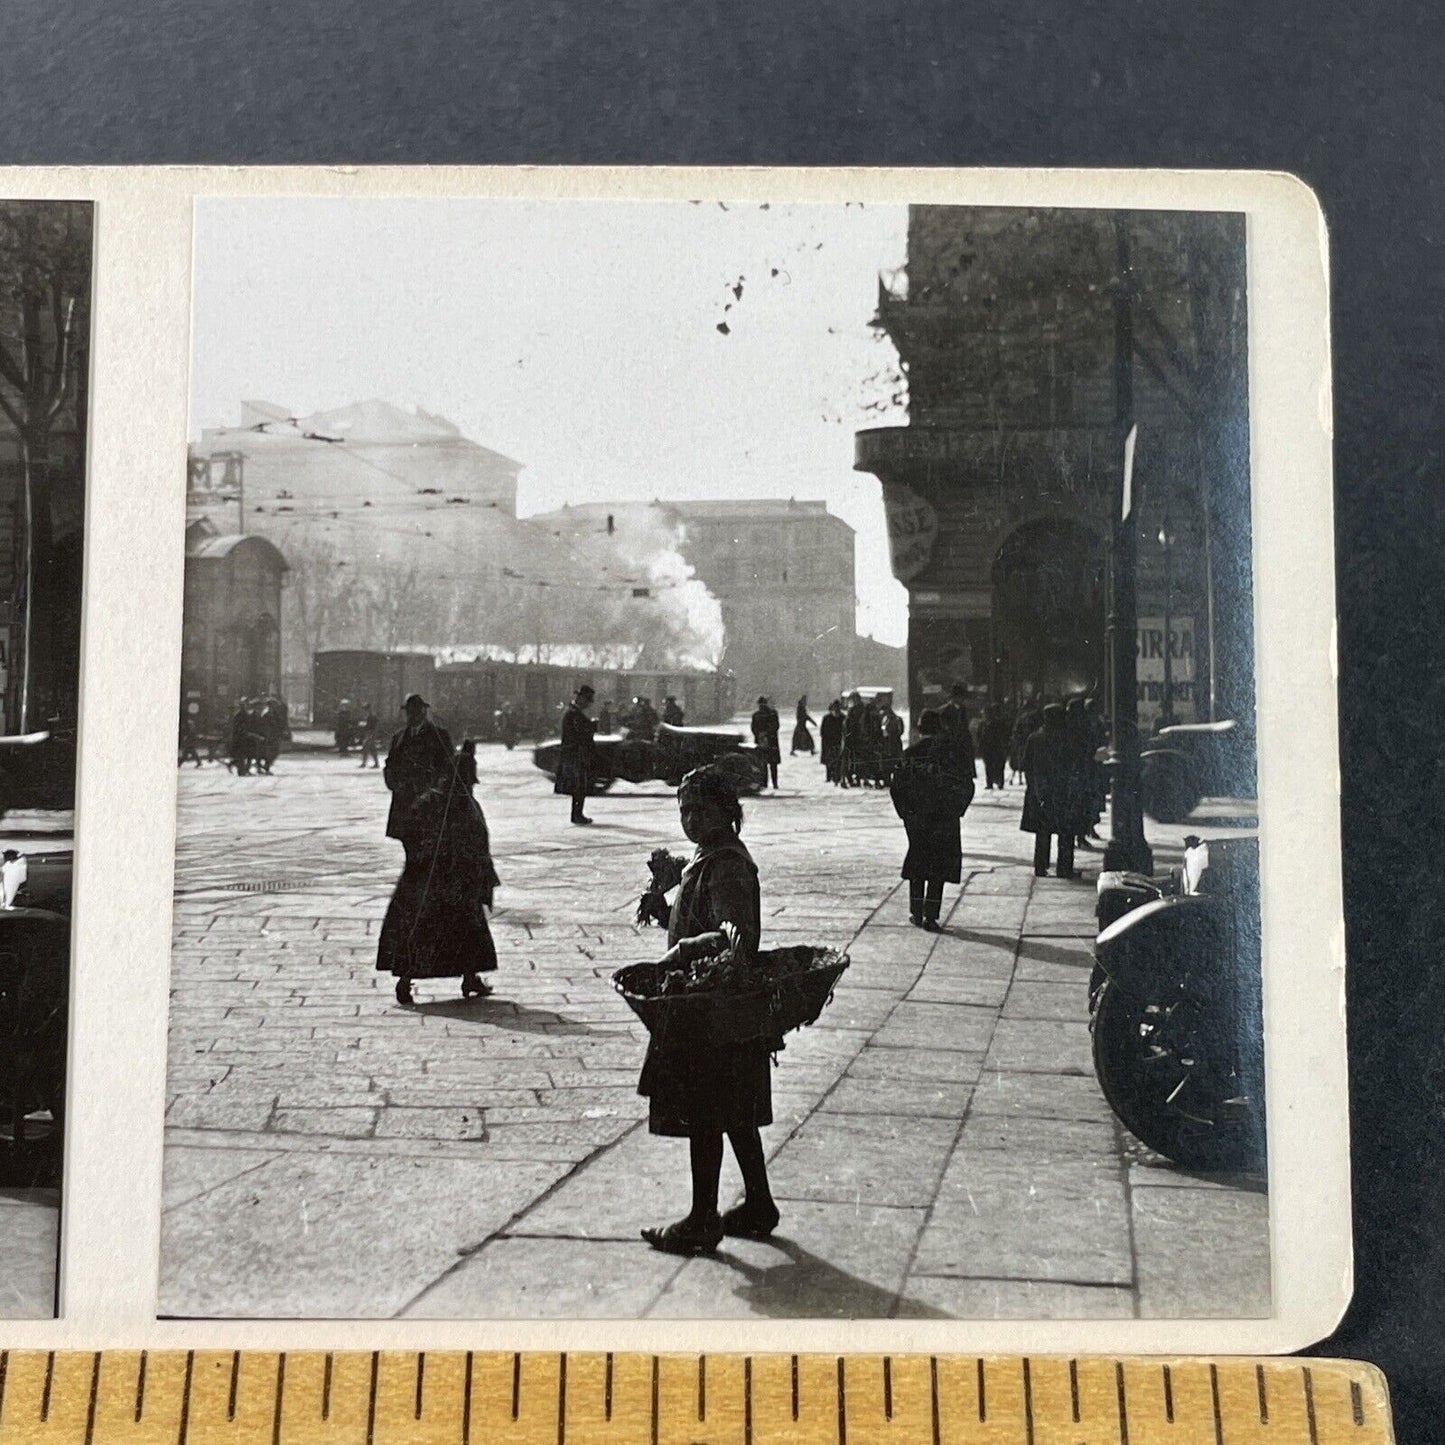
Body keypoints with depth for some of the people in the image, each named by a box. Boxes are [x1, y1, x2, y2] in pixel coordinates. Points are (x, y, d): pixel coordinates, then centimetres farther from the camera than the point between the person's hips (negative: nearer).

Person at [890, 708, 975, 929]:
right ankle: (931, 916, 1)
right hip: (945, 818, -2)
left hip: (916, 818, 2)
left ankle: (916, 913, 17)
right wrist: (958, 810, 4)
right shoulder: (950, 752, -7)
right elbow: (966, 785, -7)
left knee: (917, 861, 15)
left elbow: (897, 787, -3)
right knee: (939, 864, 5)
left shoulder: (910, 754, -3)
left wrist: (906, 813, 6)